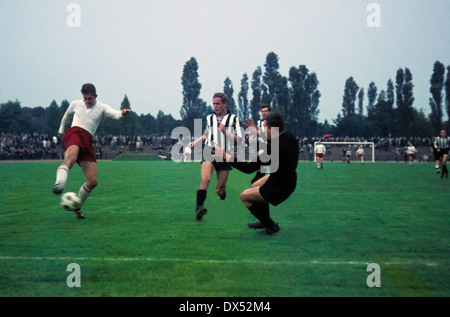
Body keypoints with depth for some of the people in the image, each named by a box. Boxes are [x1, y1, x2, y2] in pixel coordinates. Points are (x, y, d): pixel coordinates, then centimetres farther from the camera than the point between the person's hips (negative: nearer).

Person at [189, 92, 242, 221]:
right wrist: (195, 142, 19)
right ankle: (199, 207, -33)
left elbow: (239, 139, -1)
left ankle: (222, 189, 42)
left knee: (219, 190, 4)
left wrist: (225, 131, -13)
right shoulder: (209, 118, 15)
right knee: (205, 178, -27)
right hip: (209, 152, 1)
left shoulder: (233, 118, 5)